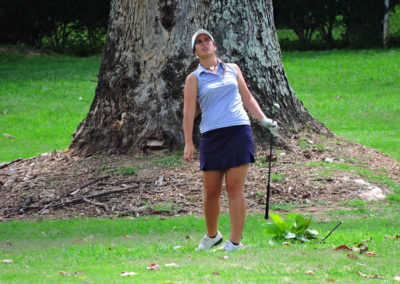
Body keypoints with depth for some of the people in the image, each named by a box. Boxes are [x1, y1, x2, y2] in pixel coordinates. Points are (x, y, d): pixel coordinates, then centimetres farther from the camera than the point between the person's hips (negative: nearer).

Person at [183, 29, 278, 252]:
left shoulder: (232, 69, 15)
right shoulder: (194, 78, 8)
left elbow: (247, 98, 22)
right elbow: (189, 111, 2)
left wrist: (264, 119, 11)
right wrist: (188, 143, -6)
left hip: (239, 131, 0)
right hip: (212, 136, 0)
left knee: (235, 188, -6)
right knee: (211, 191, 2)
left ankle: (235, 242, -5)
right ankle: (212, 235, 25)